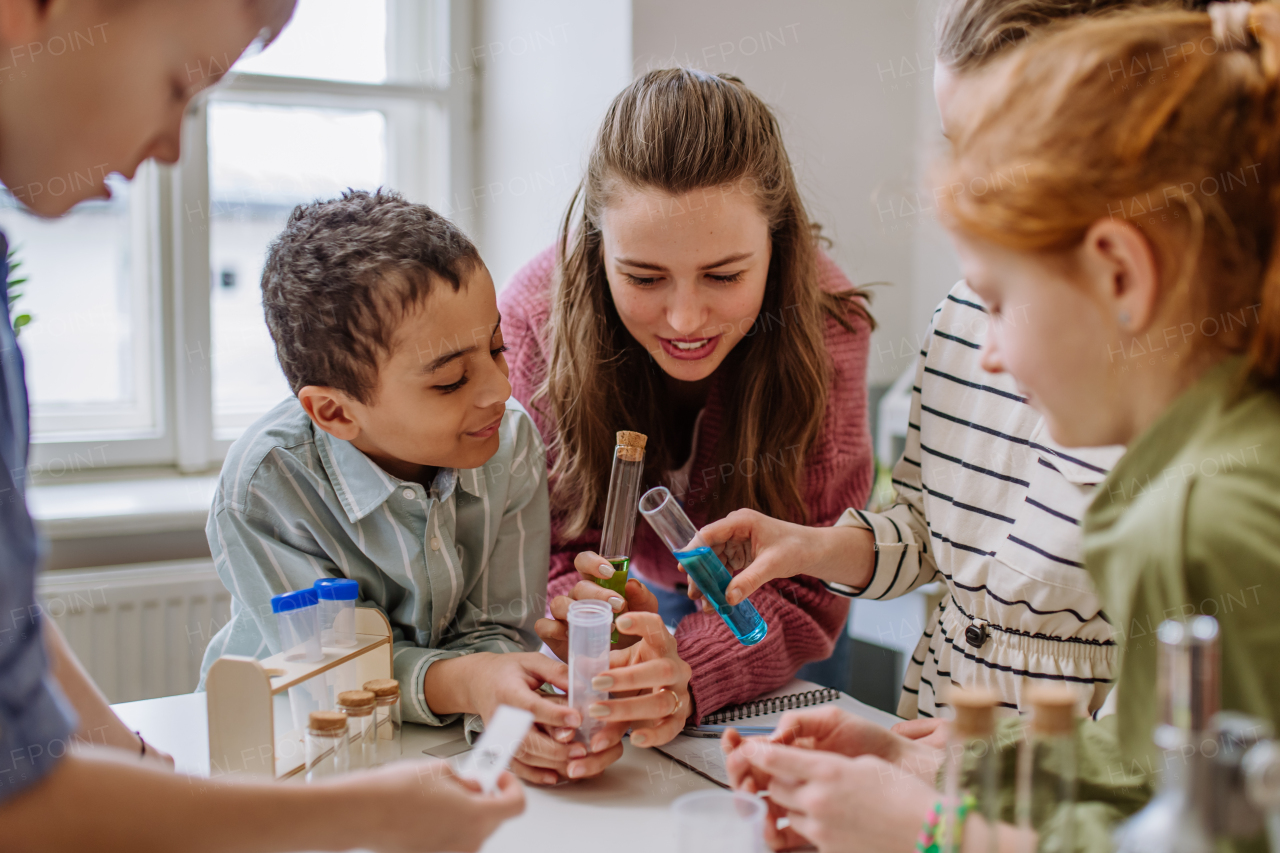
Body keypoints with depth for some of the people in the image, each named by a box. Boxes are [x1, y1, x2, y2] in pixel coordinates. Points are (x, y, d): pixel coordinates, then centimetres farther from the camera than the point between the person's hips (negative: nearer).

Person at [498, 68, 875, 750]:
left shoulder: (823, 322, -34)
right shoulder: (537, 312, -30)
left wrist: (686, 674, -54)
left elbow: (805, 591, -34)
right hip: (628, 582, 1)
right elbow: (540, 545, -27)